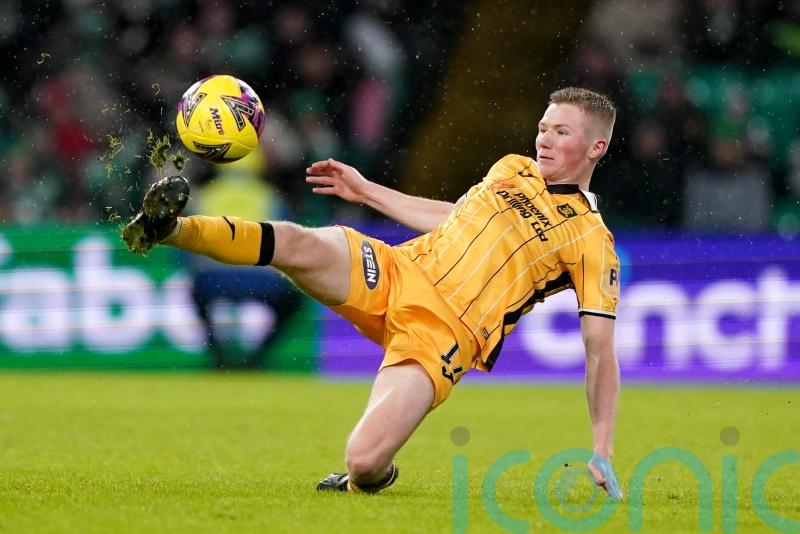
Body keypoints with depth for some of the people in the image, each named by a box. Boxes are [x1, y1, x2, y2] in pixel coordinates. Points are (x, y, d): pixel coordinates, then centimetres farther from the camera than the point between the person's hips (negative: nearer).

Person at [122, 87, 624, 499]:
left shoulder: (591, 242, -3)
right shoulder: (513, 169, 17)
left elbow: (601, 349, -4)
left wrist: (602, 453, -10)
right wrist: (367, 191, 33)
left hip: (442, 334, -5)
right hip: (393, 273, 5)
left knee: (365, 461, -24)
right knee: (300, 243, -27)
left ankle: (368, 481, 11)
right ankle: (170, 228, -28)